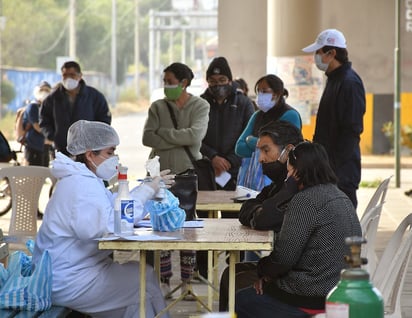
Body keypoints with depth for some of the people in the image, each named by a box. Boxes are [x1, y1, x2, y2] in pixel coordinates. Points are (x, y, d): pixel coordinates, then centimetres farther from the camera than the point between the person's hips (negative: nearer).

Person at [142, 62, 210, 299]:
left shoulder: (200, 106, 2)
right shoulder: (158, 107, 8)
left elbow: (195, 135, -14)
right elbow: (147, 137, -4)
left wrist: (165, 133, -9)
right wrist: (180, 142, -11)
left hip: (188, 172, -2)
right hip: (161, 172, 2)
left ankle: (186, 282, 5)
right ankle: (165, 282, 7)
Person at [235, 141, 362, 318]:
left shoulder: (305, 201, -18)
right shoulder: (341, 197, 12)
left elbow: (284, 257, -18)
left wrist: (262, 269, 3)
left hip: (315, 299, -10)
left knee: (240, 301, 8)